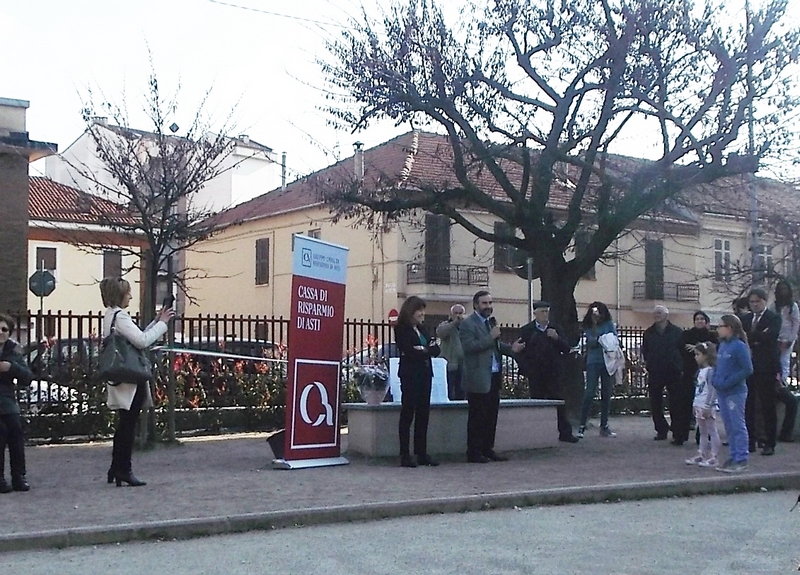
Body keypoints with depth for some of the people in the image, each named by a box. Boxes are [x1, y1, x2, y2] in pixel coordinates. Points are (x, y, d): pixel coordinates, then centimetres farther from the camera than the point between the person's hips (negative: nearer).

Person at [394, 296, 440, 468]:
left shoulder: (421, 329, 18)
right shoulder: (402, 329, -4)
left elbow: (436, 349, 9)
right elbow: (409, 351, -16)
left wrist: (423, 350, -10)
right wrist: (428, 350, -7)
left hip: (424, 374, 7)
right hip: (410, 375, -7)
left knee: (423, 414, 6)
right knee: (408, 413, -4)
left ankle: (422, 453, 10)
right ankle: (405, 455, -1)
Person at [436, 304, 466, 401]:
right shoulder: (446, 325, 3)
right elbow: (439, 332, -22)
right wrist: (455, 322, -28)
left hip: (463, 366, 4)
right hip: (450, 364, -4)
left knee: (461, 393, 10)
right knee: (449, 394, -3)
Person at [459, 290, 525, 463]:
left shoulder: (491, 322, 18)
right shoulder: (468, 324, -9)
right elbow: (469, 346, -21)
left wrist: (511, 348, 5)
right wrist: (491, 337, -20)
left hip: (494, 376, 8)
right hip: (478, 378, -8)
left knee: (491, 415, 12)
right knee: (477, 417, -3)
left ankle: (488, 449, 20)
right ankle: (474, 453, 4)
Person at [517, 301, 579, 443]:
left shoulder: (555, 329, 12)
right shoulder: (526, 330, 3)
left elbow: (566, 348, 8)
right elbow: (520, 352, 0)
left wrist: (557, 338, -10)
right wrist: (526, 370, -9)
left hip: (553, 373, 2)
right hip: (535, 375, -2)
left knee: (559, 403, 1)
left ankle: (565, 432, 6)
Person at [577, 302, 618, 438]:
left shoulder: (609, 324, 9)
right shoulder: (588, 327, 6)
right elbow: (591, 342, -9)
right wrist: (594, 325, -11)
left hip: (608, 362, 2)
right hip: (593, 362, -2)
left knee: (606, 394, 5)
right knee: (590, 393, -10)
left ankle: (604, 426, 13)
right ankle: (582, 426, -8)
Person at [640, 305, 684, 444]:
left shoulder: (677, 332, -1)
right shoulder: (648, 333, 10)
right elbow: (645, 351, 16)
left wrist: (679, 365, -6)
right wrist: (649, 364, 7)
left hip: (673, 373, -4)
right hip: (655, 374, 4)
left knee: (675, 404, -5)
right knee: (655, 404, 7)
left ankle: (678, 434, -3)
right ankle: (661, 430, 21)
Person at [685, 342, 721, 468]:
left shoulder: (710, 371, -13)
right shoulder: (700, 371, 14)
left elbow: (712, 390, -17)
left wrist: (708, 406, -20)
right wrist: (695, 404, 18)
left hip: (708, 406, -9)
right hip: (699, 406, 9)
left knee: (712, 431, -4)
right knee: (702, 432, 14)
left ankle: (714, 457, -2)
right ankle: (701, 455, 19)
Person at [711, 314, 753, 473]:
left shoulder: (739, 346, -14)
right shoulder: (722, 345, 9)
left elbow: (747, 369, -18)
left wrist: (728, 382, -19)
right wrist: (715, 379, 3)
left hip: (735, 392, -8)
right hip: (722, 392, 8)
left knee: (738, 426, -3)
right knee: (729, 427, 14)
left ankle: (741, 460, 1)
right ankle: (733, 457, 22)